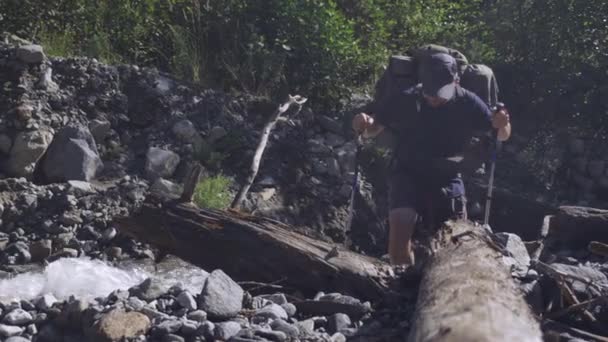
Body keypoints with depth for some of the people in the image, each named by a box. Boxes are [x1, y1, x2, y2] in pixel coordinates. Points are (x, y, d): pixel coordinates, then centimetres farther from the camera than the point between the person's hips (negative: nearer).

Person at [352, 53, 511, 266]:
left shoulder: (468, 103, -13)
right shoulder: (406, 101, -15)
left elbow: (501, 136, -2)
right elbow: (375, 129, -5)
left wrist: (502, 126, -27)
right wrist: (364, 125, -29)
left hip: (447, 177, 1)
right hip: (408, 175, -1)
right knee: (400, 230, -16)